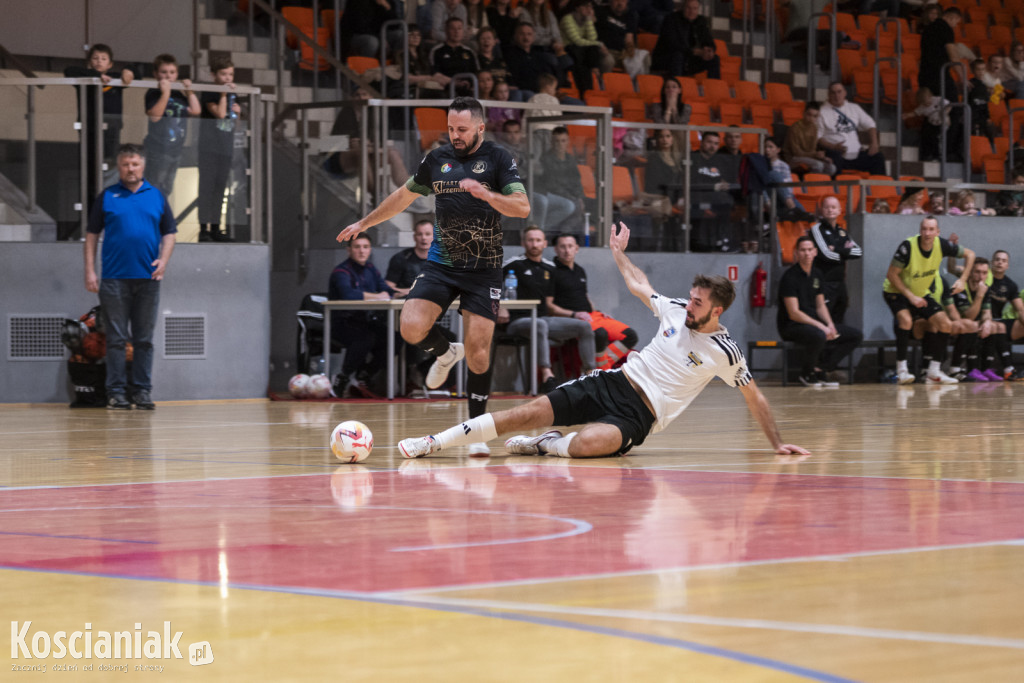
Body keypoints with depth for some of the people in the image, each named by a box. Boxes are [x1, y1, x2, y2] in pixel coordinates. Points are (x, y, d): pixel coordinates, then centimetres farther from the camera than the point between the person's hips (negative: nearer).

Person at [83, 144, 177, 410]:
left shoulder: (156, 197, 10)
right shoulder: (107, 197, 5)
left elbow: (168, 233, 11)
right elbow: (92, 235, 5)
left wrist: (163, 260, -6)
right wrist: (90, 271, -2)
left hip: (148, 278, 2)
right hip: (114, 278, -2)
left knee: (144, 339, 6)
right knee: (116, 338, -1)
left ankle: (142, 391, 10)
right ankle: (116, 392, 2)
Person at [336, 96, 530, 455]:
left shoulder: (498, 159, -3)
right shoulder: (437, 159, 8)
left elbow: (522, 207, -13)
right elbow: (405, 195, 24)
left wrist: (487, 194, -30)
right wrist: (364, 223, 29)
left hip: (483, 269, -3)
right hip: (441, 263, 3)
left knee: (478, 352, -9)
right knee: (412, 328, -17)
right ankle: (445, 353, 18)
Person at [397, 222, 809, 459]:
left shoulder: (725, 353, -6)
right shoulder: (675, 311, 7)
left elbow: (754, 397, 4)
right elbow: (637, 285, 26)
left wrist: (777, 443, 3)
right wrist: (618, 252, 34)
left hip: (637, 414, -5)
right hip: (615, 383, 5)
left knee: (587, 444, -38)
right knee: (534, 412, -12)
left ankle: (546, 445, -6)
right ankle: (435, 443, -12)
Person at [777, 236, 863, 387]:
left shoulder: (817, 275, 11)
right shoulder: (790, 277, -14)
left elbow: (820, 306, 16)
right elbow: (794, 314, -19)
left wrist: (830, 324, -5)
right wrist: (821, 327, -23)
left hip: (814, 322, 8)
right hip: (791, 326, -8)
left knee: (856, 335, 0)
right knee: (819, 336, -41)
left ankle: (821, 369, -2)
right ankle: (807, 373, -12)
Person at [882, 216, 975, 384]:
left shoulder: (941, 245, -15)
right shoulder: (907, 246, -28)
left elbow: (969, 254, 1)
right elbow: (892, 275, -22)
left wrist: (962, 280, -11)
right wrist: (911, 296, -25)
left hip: (922, 294, 6)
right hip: (896, 292, -6)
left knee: (945, 324, -7)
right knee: (906, 319, -33)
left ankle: (934, 371, 1)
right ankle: (901, 369, -27)